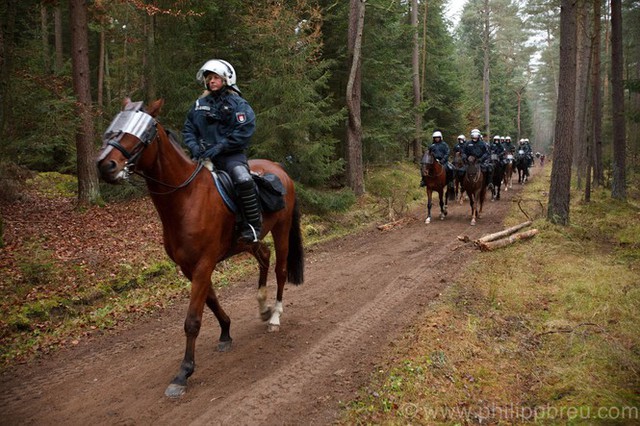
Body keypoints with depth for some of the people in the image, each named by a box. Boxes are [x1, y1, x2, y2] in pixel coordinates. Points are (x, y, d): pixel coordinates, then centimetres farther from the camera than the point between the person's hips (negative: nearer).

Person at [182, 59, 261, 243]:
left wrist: (220, 147, -18)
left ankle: (253, 224, -21)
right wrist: (194, 146, -4)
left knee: (243, 179, -34)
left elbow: (244, 132, -13)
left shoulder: (238, 104, -1)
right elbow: (188, 128, 17)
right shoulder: (200, 103, 14)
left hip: (231, 154, -5)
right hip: (204, 154, 6)